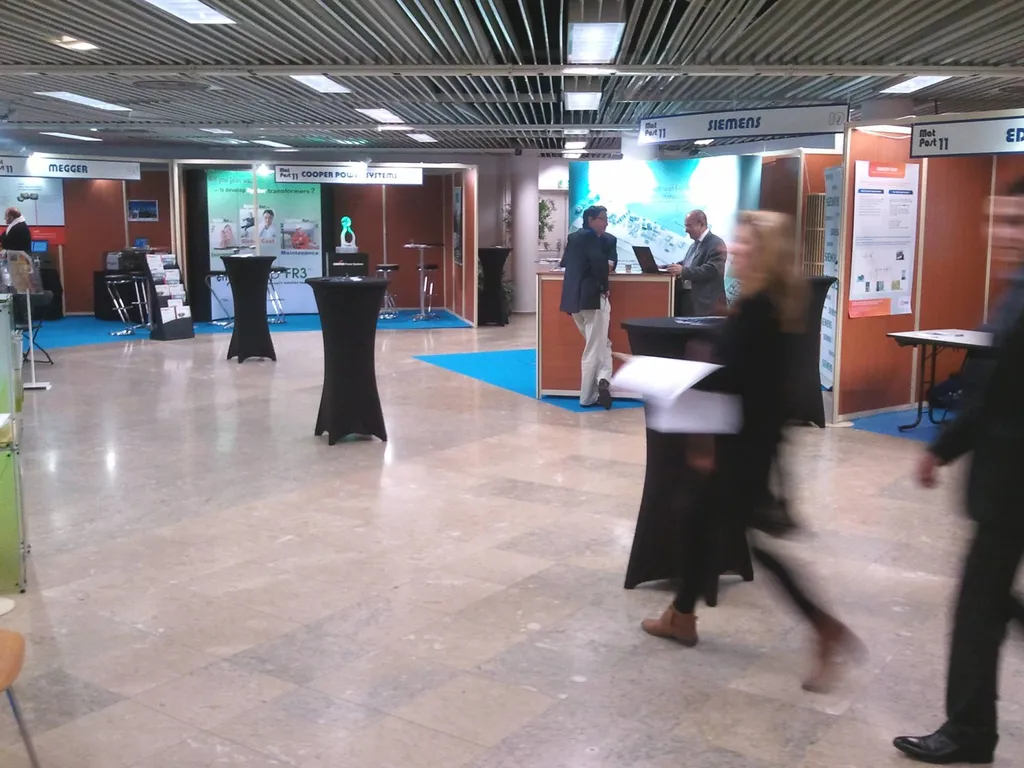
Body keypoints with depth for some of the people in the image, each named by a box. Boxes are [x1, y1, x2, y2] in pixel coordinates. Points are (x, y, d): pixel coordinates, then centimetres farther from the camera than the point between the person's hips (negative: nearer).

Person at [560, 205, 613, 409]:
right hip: (592, 298, -8)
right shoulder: (592, 237, -10)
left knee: (601, 344, 16)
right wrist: (604, 287, -9)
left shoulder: (573, 237, 16)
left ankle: (602, 379, 0)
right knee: (594, 349, -1)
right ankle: (588, 397, -3)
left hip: (574, 299, 8)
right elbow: (600, 263, -24)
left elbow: (565, 262, 25)